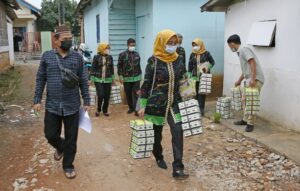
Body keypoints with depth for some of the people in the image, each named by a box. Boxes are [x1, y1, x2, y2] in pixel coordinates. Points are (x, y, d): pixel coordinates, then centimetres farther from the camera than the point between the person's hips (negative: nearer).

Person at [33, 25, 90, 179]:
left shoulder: (77, 57, 0)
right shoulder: (47, 56, 1)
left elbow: (83, 81, 3)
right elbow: (40, 79, 5)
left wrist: (86, 101, 2)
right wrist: (37, 100, 0)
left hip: (72, 106, 0)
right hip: (52, 105, 1)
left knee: (71, 138, 7)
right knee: (51, 135, 9)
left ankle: (68, 166, 27)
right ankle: (60, 147, 44)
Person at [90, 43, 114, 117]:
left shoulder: (110, 57, 5)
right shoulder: (96, 57, -5)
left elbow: (112, 68, 12)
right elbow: (93, 68, -2)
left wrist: (113, 77, 13)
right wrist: (92, 78, -3)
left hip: (108, 80, 3)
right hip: (98, 80, -3)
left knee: (107, 96, 4)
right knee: (100, 95, -11)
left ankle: (105, 110, 22)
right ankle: (98, 109, 13)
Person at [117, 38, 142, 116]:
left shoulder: (137, 54, 8)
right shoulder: (122, 55, -4)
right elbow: (119, 66, -3)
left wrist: (140, 75, 16)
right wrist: (120, 76, -7)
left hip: (136, 78, 2)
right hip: (127, 78, -1)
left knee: (136, 94, -6)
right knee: (128, 94, 8)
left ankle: (136, 109, -4)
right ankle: (131, 108, 23)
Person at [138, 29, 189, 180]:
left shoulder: (179, 60, 2)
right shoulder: (153, 61, -11)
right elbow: (146, 84, -8)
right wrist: (143, 106, -9)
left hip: (174, 103, 3)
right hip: (156, 103, -3)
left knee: (178, 133, -9)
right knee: (157, 132, 12)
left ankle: (178, 168, -4)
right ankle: (159, 157, 39)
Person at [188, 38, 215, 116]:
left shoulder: (206, 53, -2)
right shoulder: (192, 54, 5)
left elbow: (212, 62, 6)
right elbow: (190, 66, 7)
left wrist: (207, 67, -13)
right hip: (195, 77, 2)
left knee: (202, 93, -4)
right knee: (196, 93, 4)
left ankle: (201, 109, 0)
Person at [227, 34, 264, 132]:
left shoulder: (244, 49, -11)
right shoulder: (240, 52, 19)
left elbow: (253, 63, -22)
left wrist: (253, 79, -28)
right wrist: (239, 80, 38)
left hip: (255, 79, -10)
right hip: (249, 80, 10)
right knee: (245, 100, 15)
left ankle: (250, 123, -4)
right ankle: (245, 120, 26)